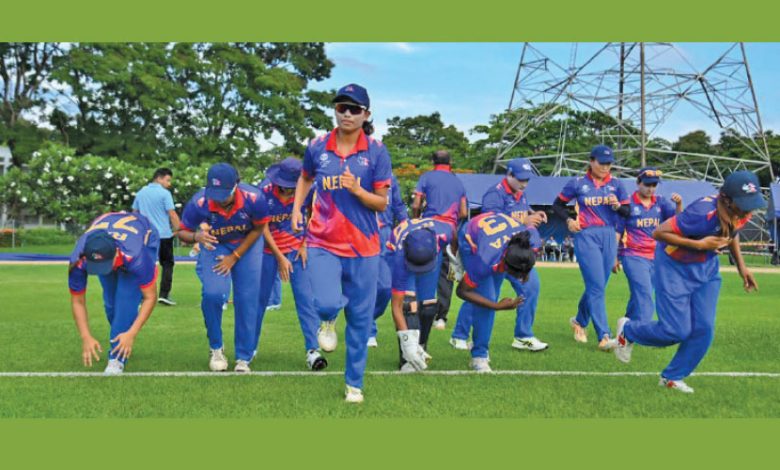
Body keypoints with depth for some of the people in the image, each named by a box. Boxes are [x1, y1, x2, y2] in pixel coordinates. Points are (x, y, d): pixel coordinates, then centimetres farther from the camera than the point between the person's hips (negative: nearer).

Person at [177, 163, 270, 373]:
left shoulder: (253, 198, -32)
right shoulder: (199, 203, -31)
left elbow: (258, 229, -12)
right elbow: (182, 232, -16)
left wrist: (234, 257, -12)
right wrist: (196, 236, -40)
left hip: (247, 245, 0)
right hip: (214, 245, 0)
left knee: (247, 299, -6)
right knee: (212, 293, -20)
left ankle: (244, 357, 9)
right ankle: (215, 348, 6)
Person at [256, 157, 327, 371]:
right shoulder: (265, 194, -16)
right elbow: (264, 230, -12)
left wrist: (304, 245, -3)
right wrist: (280, 258, -14)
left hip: (297, 250, 1)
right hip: (270, 252, 0)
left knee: (305, 298, -10)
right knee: (261, 299, 8)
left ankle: (312, 350, -13)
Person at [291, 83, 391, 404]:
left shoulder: (376, 151, -4)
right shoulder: (317, 147, 1)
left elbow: (382, 203, -2)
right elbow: (305, 178, 22)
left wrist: (357, 190, -20)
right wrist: (297, 209, 8)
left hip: (362, 247, 0)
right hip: (323, 244, 0)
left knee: (360, 319, 7)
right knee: (327, 303, -21)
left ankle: (354, 383, 26)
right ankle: (328, 321, 19)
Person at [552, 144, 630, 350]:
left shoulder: (616, 184, 8)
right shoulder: (578, 183, 1)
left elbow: (627, 212, 7)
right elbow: (557, 205, 10)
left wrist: (617, 206, -15)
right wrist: (568, 220, -7)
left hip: (609, 237, 4)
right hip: (586, 236, -4)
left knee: (597, 286, 10)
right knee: (597, 286, -11)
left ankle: (580, 321, 34)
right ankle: (604, 335, -12)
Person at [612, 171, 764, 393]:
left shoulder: (744, 211, -13)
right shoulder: (704, 213, -36)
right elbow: (659, 233, -32)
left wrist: (741, 266, 5)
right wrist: (700, 244, -35)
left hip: (707, 268, 7)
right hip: (674, 267, -7)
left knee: (704, 329, -2)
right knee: (676, 331, -7)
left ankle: (672, 377, 16)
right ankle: (628, 329, 22)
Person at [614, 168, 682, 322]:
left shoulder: (661, 202, 6)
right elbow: (617, 232, -2)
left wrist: (679, 204, -26)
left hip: (656, 258, 5)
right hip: (634, 257, -5)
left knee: (638, 297, 13)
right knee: (644, 297, -16)